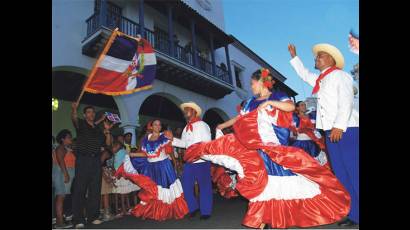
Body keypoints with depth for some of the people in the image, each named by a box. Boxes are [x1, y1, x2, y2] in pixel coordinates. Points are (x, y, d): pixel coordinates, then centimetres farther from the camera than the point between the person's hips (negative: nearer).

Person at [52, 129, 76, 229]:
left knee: (61, 198, 8)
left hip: (66, 174, 9)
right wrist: (65, 174, -24)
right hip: (61, 174, -9)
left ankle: (59, 220, 12)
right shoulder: (61, 148, -7)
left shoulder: (67, 149, 19)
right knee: (60, 197, -9)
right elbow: (60, 161, -18)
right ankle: (60, 222, -8)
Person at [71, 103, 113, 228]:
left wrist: (107, 131, 2)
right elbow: (74, 118, -19)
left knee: (95, 190, 5)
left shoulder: (98, 129, 19)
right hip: (82, 160, -4)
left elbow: (108, 143, 16)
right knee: (80, 189, -5)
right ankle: (79, 220, 0)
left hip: (96, 161, 5)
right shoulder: (81, 124, 6)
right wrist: (74, 109, -40)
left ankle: (93, 216, 13)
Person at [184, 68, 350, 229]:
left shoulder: (277, 96, -1)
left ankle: (294, 212, 18)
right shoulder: (251, 102, 13)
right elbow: (239, 118, 19)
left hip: (278, 146, -4)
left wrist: (269, 102, -21)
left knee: (284, 177, -1)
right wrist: (222, 126, 25)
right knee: (260, 181, 3)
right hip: (259, 147, 4)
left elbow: (291, 106, -19)